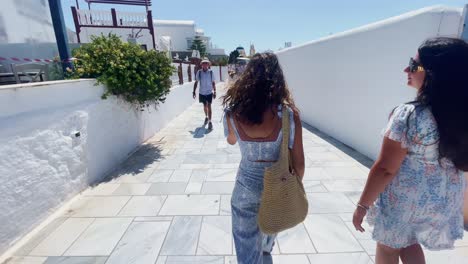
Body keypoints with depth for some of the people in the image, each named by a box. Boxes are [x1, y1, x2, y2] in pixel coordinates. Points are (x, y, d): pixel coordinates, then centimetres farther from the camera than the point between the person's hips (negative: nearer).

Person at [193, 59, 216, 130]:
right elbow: (196, 82, 1)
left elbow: (213, 82, 0)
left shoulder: (211, 72, -7)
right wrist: (194, 91, -2)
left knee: (209, 106, -6)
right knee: (205, 106, 17)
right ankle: (206, 117, 41)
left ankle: (210, 122, -3)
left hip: (209, 92, -2)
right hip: (202, 92, 2)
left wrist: (215, 91, -4)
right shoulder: (199, 72, -6)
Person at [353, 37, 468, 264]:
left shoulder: (409, 115, -27)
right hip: (445, 202, 6)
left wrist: (363, 205, -14)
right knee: (410, 243, 30)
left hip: (404, 200, -6)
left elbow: (385, 169, -25)